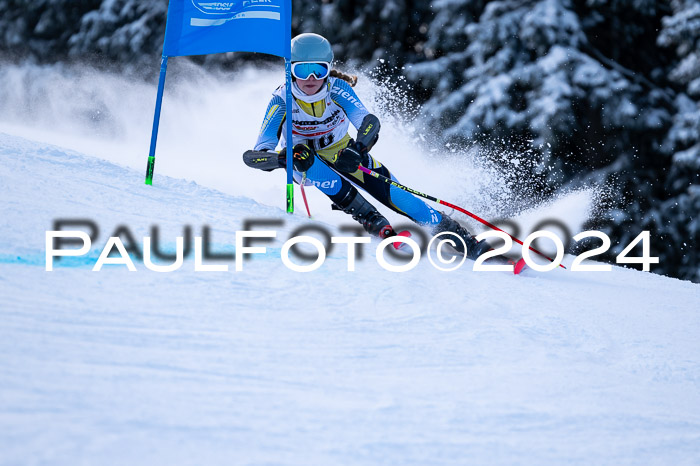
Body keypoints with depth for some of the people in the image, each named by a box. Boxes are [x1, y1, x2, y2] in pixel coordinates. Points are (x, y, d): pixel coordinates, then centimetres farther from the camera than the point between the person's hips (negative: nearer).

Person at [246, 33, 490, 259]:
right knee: (307, 160, -36)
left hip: (341, 151, 1)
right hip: (302, 162, -1)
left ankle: (465, 241, -14)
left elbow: (369, 122, -37)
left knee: (389, 190, -18)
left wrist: (357, 149, -59)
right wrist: (285, 158, -53)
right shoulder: (282, 100, -26)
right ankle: (375, 223, -30)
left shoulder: (336, 88, -24)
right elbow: (258, 153, -32)